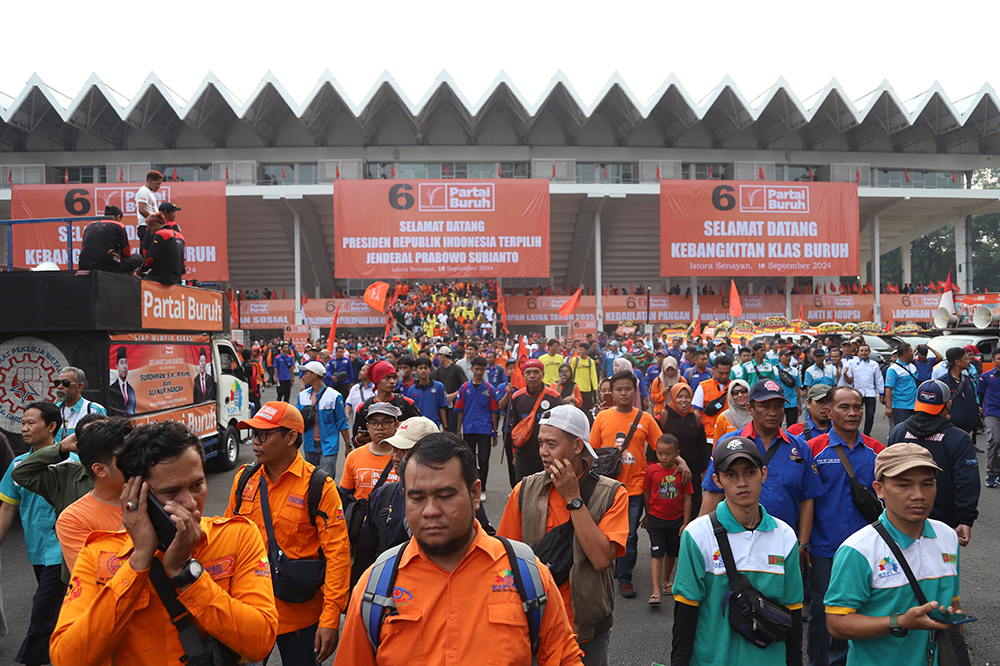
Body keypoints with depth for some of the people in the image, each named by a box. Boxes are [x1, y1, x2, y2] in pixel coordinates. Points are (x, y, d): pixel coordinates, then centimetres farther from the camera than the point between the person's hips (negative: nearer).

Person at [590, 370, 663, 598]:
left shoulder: (645, 418, 1)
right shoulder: (602, 417, 3)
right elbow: (592, 450, 8)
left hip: (634, 487, -1)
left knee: (630, 536, 6)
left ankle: (625, 578, 22)